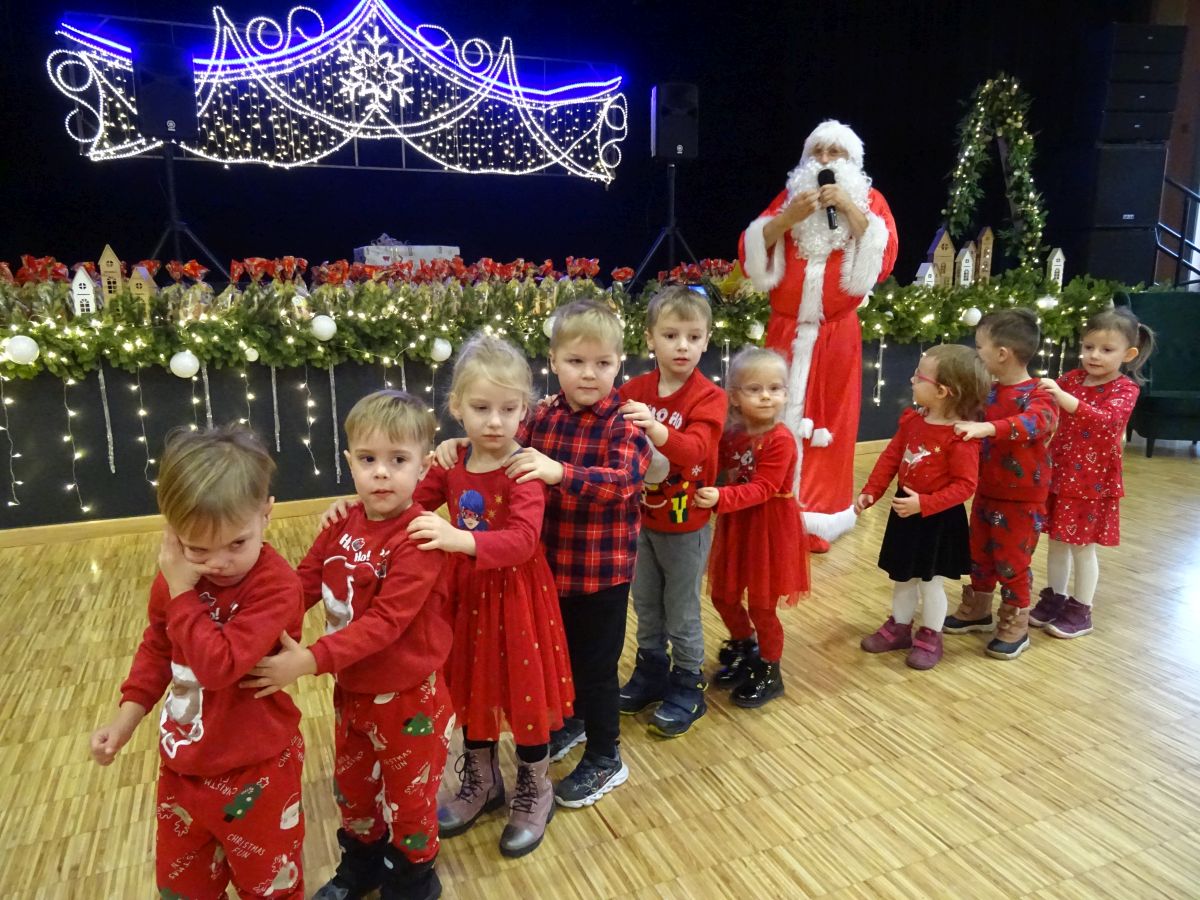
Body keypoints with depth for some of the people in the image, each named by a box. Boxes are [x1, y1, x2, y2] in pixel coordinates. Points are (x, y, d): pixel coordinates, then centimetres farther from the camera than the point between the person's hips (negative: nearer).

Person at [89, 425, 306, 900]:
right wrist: (127, 719, 4)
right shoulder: (177, 575, -7)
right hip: (183, 762, 7)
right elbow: (156, 647, 9)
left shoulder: (275, 586, -29)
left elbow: (218, 665, -37)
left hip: (254, 771, -6)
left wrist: (182, 593, -32)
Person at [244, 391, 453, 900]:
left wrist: (311, 660, -37)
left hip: (407, 695, -6)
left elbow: (386, 621, -32)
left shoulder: (419, 538, -27)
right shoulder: (343, 523, -5)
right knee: (351, 787, 27)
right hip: (350, 689, 7)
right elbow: (305, 582, -1)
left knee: (408, 798, 16)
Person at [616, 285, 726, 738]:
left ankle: (688, 686, 27)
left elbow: (694, 450, -31)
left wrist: (656, 429, -48)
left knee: (682, 612, 9)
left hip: (685, 523, -4)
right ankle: (651, 671, 39)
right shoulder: (634, 390, -2)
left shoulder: (708, 397, -16)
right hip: (640, 518, 5)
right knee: (646, 606, 20)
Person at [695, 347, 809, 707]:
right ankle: (744, 650, 44)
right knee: (723, 595, 17)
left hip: (771, 528, -7)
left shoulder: (780, 440, -20)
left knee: (761, 605, 5)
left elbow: (762, 489, -28)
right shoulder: (731, 434, 1)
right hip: (736, 525, 7)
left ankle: (769, 673, 27)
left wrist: (721, 498, -41)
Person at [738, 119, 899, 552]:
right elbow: (750, 252, -1)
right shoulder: (789, 195, 9)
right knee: (778, 417, 2)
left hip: (836, 334, -1)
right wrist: (788, 217, -13)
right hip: (786, 330, 1)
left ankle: (819, 511, 14)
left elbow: (885, 258, -8)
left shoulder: (868, 200, 7)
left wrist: (850, 209, -12)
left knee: (829, 420, 3)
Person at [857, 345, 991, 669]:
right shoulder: (912, 420, -1)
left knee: (930, 581, 8)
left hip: (939, 519, -7)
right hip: (905, 512, 7)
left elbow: (965, 485, -24)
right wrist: (870, 492, -3)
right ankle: (899, 628, 36)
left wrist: (924, 504, -30)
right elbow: (891, 457, 5)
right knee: (902, 577, 19)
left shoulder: (960, 436, -23)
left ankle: (930, 638, 27)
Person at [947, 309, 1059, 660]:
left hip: (1021, 500, -7)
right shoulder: (988, 392, 5)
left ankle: (1015, 627, 20)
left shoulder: (1037, 394, -18)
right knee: (979, 555, 18)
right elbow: (968, 418, 21)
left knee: (1011, 562, 3)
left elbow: (1036, 421, -41)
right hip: (986, 493, 7)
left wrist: (989, 428, -55)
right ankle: (976, 610, 36)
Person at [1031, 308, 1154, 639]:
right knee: (1056, 541, 13)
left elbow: (1105, 419, -32)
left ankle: (1080, 612, 18)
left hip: (1093, 480, -5)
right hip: (1059, 473, 5)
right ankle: (1054, 599, 27)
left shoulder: (1125, 389, -12)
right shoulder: (1072, 378, 3)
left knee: (1082, 547, 4)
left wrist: (1062, 397, -45)